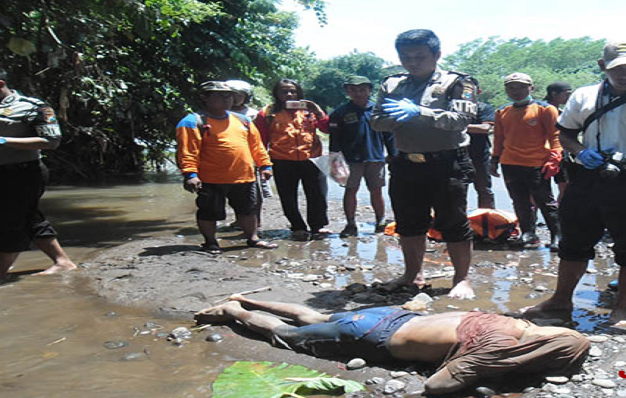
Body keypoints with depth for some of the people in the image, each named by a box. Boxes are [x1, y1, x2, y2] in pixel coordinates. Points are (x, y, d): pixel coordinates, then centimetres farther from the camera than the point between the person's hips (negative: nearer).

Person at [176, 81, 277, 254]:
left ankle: (253, 238, 31)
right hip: (211, 181, -5)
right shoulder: (194, 121, -5)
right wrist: (190, 174, -20)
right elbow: (187, 150, -12)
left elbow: (256, 145, 19)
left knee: (248, 210, 15)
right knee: (209, 212, 4)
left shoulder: (242, 120, 15)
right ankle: (210, 242, 22)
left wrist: (265, 165, 13)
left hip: (244, 178, 5)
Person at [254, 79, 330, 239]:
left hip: (311, 159, 1)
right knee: (288, 198, 4)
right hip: (283, 163, -1)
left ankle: (318, 225, 17)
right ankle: (298, 227, 18)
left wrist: (318, 112, -7)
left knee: (318, 194, 2)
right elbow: (261, 141, 7)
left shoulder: (308, 110, 12)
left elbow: (327, 128, 7)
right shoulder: (267, 113, 7)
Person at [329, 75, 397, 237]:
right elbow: (335, 138, 0)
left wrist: (393, 155, 7)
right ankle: (351, 224, 11)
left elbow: (389, 134, 9)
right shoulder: (341, 112, -1)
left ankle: (381, 222, 22)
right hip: (351, 159, -1)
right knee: (350, 190, 2)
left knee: (376, 191, 9)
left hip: (376, 157, 1)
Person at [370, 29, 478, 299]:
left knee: (453, 224, 0)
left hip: (447, 163, -5)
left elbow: (461, 118, -16)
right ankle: (412, 275, 28)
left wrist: (419, 112, -25)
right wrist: (400, 116, -13)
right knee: (408, 224, 12)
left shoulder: (457, 83, -2)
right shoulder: (392, 85, 13)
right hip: (405, 163, 5)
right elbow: (376, 122, 8)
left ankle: (462, 279, 13)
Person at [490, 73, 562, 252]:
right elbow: (498, 138, 19)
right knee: (520, 203, 10)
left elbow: (555, 135, -3)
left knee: (545, 202, 1)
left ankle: (557, 236, 10)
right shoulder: (502, 112, 11)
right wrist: (495, 159, 15)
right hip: (510, 165, 4)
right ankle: (528, 233, 21)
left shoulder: (545, 109, -1)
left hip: (537, 165, -4)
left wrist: (554, 158, -11)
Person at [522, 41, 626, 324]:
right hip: (586, 180, 3)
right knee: (574, 241, 12)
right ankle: (562, 299, 26)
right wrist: (580, 152, -6)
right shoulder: (584, 96, 9)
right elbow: (565, 133, 14)